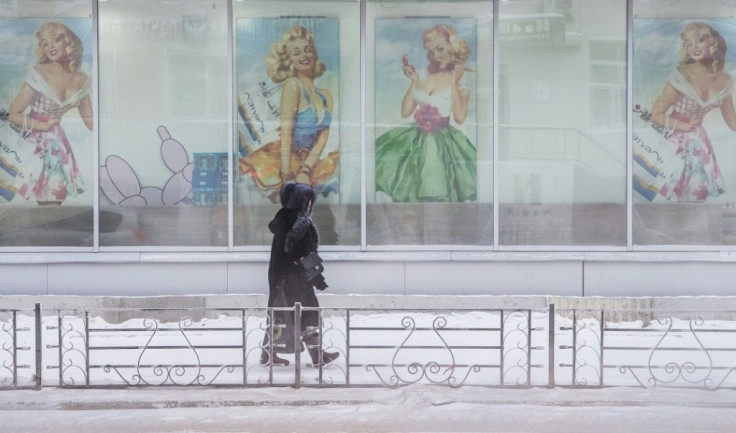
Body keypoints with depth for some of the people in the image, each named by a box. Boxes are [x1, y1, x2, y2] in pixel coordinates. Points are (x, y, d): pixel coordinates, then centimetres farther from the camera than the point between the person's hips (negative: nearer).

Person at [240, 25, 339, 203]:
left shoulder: (326, 95, 13)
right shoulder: (292, 84, -5)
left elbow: (323, 138, 2)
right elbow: (286, 131, -13)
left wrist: (306, 170, -14)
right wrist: (286, 175, -21)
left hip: (310, 161, 7)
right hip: (284, 159, -7)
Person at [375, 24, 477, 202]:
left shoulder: (460, 79, -4)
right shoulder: (424, 78, 8)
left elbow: (460, 117, -16)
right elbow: (405, 111, 4)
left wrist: (454, 83, -14)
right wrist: (414, 81, 1)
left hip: (443, 143, -4)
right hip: (417, 141, 5)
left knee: (436, 195, -7)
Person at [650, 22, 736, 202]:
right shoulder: (682, 75, -21)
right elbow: (656, 115, -19)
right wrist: (687, 126, -11)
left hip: (697, 141, 5)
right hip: (674, 141, -5)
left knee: (698, 191, 9)